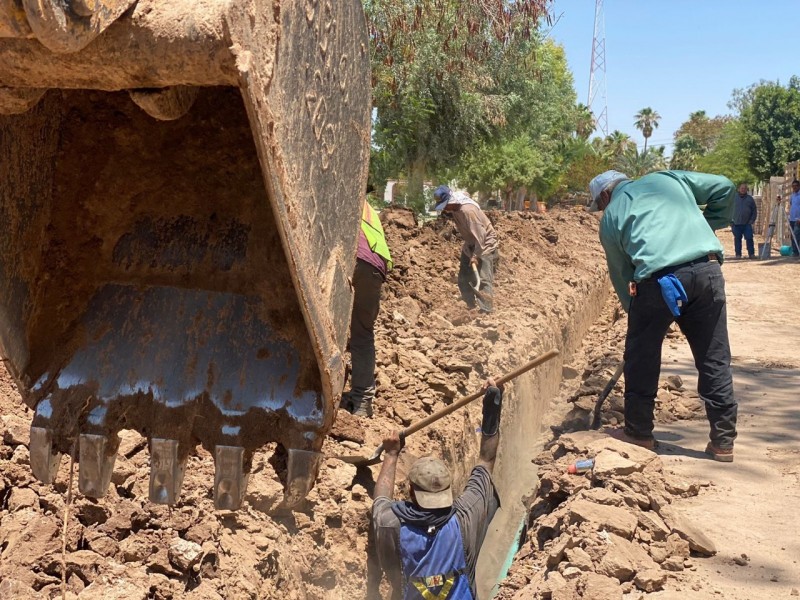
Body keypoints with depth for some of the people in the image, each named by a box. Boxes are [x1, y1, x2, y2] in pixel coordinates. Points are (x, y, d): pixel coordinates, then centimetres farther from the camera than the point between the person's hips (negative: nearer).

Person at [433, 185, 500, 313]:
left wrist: (476, 255, -27)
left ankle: (486, 312, -19)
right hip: (470, 244, 9)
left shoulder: (468, 210, -31)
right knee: (463, 279, 9)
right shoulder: (454, 208, -6)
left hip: (484, 245, -9)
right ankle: (471, 308, 18)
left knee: (483, 280, -17)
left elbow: (479, 234, -30)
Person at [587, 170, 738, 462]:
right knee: (714, 359, 10)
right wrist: (709, 226, 27)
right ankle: (723, 441, 16)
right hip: (707, 270, 3)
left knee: (641, 358, 16)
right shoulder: (667, 178, 22)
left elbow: (620, 274, 16)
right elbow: (724, 188, 17)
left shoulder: (610, 216, 16)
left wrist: (636, 311, 25)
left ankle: (638, 431, 25)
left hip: (658, 280, -3)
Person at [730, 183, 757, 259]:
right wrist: (731, 221, -1)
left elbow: (754, 211, 11)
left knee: (749, 239, -5)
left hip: (747, 224, 0)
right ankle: (738, 254, 8)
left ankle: (751, 254, -3)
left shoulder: (750, 199, 9)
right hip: (736, 224, 0)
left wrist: (752, 220, 0)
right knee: (737, 239, 4)